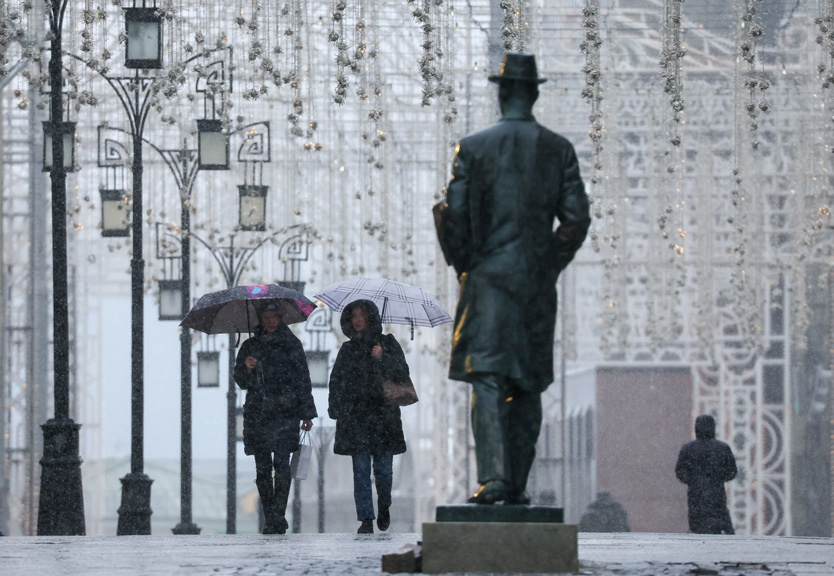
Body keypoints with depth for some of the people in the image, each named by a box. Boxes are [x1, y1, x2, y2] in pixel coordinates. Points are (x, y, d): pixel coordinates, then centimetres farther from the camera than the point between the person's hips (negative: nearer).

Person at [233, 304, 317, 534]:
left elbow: (303, 380, 7)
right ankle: (270, 518, 6)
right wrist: (248, 369, -8)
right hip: (257, 413, 3)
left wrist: (307, 413, 2)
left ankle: (278, 517, -16)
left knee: (281, 464, -13)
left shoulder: (291, 344, 7)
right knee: (262, 468, 1)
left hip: (285, 413, -3)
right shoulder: (250, 346, 15)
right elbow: (241, 381, 15)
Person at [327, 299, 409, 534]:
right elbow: (336, 381, 14)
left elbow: (402, 374, 0)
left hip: (383, 413, -1)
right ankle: (366, 519, -6)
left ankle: (384, 507, 25)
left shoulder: (388, 343, 8)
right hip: (355, 415, 2)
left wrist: (382, 359, -15)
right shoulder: (348, 349, 15)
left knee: (383, 468, -2)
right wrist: (336, 410, 2)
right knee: (361, 468, -6)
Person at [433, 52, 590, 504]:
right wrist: (551, 266, 12)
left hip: (488, 276, -2)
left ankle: (493, 476, -22)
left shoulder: (473, 147, -2)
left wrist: (463, 265, 9)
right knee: (528, 386, 10)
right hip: (537, 282, 2)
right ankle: (516, 485, 10)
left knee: (487, 381, -7)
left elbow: (453, 214, -6)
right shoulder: (559, 150, 4)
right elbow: (576, 218, 0)